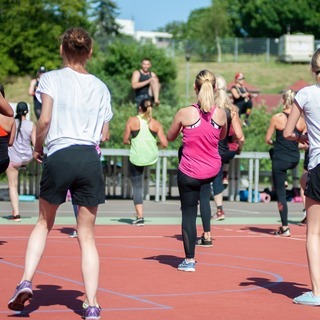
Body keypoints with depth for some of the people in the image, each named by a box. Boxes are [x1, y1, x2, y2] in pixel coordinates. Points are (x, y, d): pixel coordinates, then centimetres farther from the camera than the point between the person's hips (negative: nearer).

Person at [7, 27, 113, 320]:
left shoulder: (51, 78, 2)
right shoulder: (100, 87, 12)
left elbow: (45, 120, -9)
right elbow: (104, 135, 11)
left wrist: (38, 148, 7)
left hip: (58, 157, -2)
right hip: (91, 159, 2)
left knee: (44, 223, 20)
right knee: (87, 236, 8)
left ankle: (26, 282, 3)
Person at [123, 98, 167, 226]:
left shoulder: (132, 121, -6)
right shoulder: (156, 124, -3)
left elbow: (125, 140, -2)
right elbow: (164, 144, -5)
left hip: (136, 159, -3)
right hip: (152, 157, 3)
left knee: (137, 187, 5)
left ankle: (140, 217, -1)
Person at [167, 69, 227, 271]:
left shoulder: (185, 113, -16)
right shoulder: (221, 114, -9)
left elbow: (170, 137, 2)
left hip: (190, 173, -3)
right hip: (213, 171, 3)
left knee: (188, 213, 7)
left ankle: (189, 260, 9)